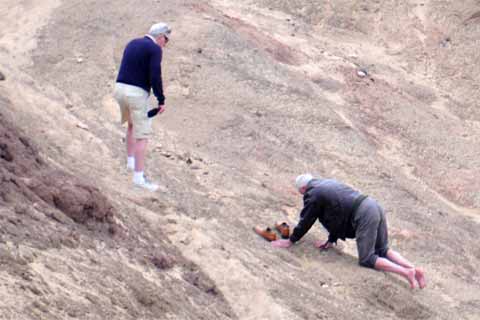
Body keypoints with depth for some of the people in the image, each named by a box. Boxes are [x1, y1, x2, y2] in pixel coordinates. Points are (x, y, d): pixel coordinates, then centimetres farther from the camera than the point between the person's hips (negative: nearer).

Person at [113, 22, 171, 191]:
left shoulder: (132, 44, 16)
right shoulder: (155, 49, -8)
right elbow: (155, 77, -18)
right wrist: (161, 101, -10)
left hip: (120, 89, 7)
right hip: (138, 94, -7)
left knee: (133, 124, 32)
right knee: (142, 136, -1)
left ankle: (131, 161, 36)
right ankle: (139, 177, -3)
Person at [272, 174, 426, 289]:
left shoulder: (312, 195, 2)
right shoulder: (329, 183, 27)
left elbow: (305, 221, 9)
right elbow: (337, 214, 32)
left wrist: (290, 241, 23)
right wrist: (331, 241, 34)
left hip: (364, 215, -9)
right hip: (375, 206, 9)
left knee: (366, 259, -7)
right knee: (382, 250, 17)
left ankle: (406, 272, -21)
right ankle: (413, 269, -2)